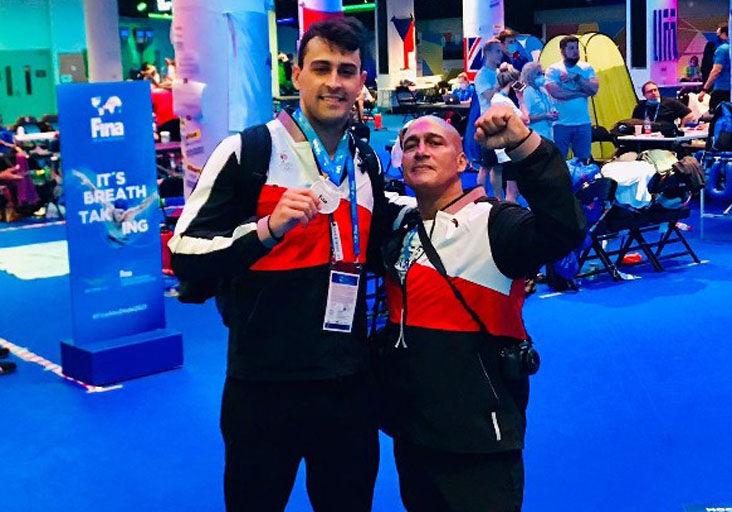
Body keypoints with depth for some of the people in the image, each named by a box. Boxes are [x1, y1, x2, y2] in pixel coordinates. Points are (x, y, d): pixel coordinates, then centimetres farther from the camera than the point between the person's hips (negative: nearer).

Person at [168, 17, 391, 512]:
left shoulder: (366, 163, 11)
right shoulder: (248, 151, -8)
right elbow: (185, 254, -11)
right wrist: (267, 227, -23)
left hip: (350, 379, 5)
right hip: (266, 381, -5)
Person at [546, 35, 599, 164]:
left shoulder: (586, 68, 8)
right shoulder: (553, 69, -2)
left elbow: (594, 89, -6)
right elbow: (556, 93, -16)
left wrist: (576, 77, -13)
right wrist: (581, 93, -8)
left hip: (583, 124, 3)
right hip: (561, 124, -3)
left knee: (583, 161, 9)